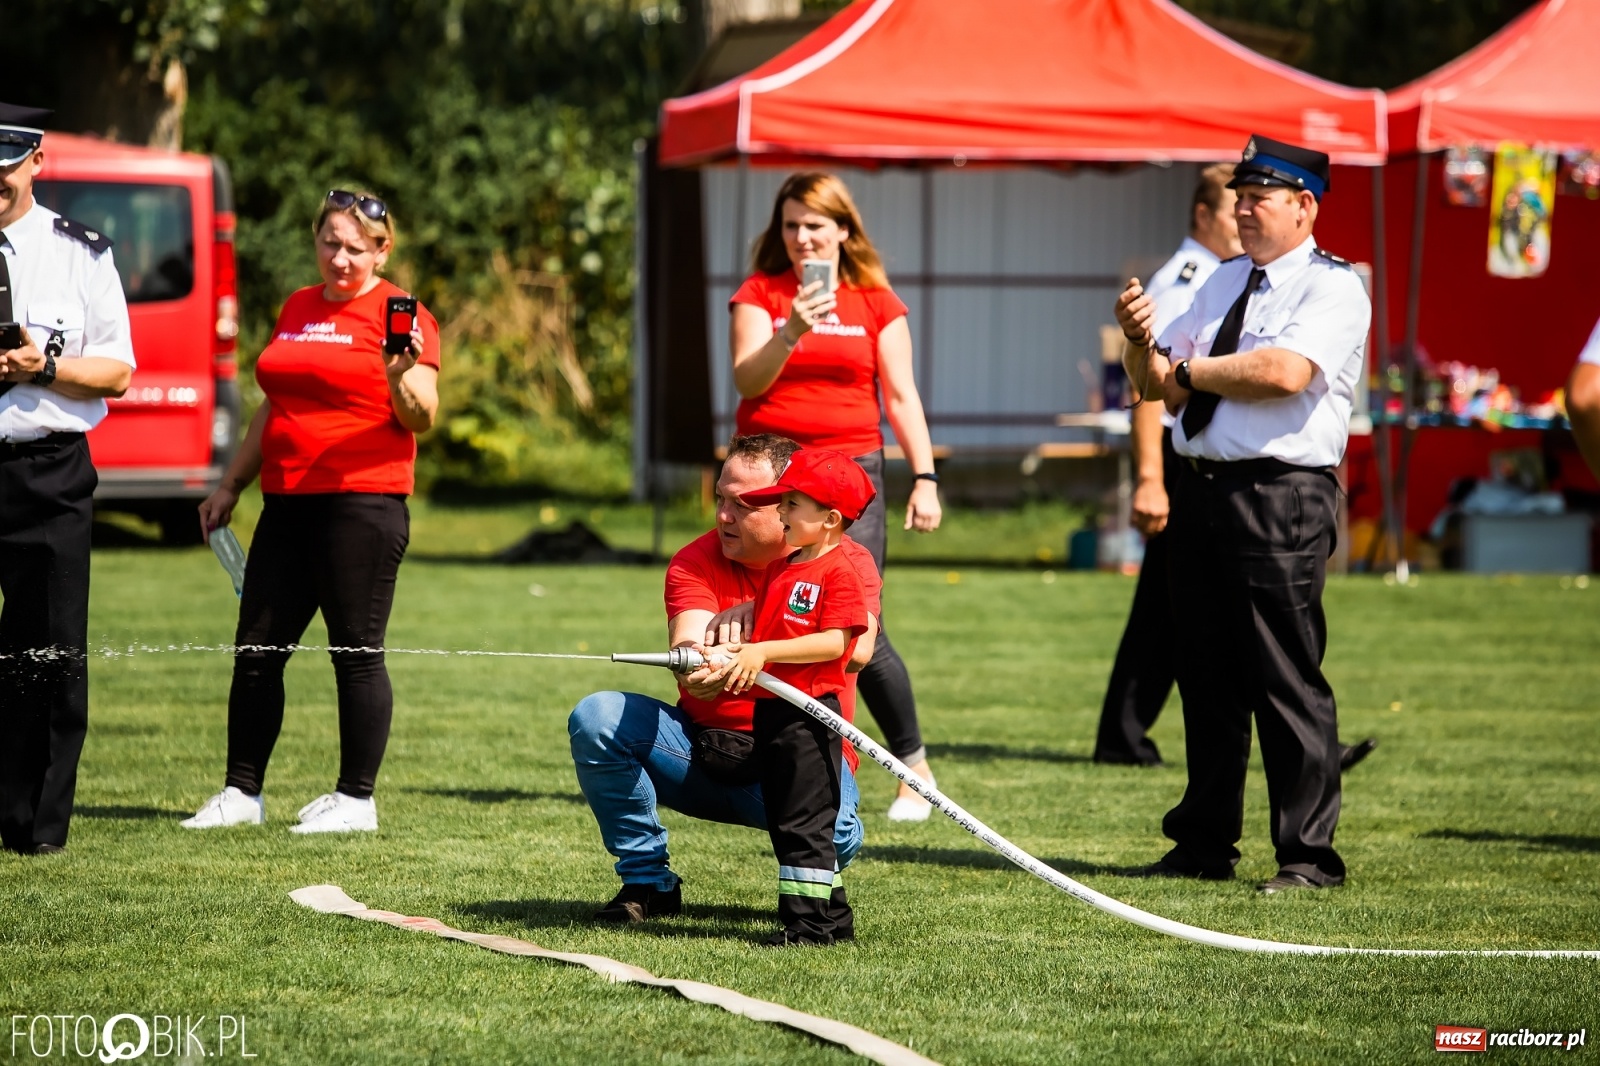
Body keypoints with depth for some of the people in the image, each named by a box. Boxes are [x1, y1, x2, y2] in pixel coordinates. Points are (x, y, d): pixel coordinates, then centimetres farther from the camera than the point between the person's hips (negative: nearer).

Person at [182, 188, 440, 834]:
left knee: (356, 651, -3)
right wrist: (231, 485, 25)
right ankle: (241, 793, 14)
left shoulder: (398, 315, -4)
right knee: (255, 649, 7)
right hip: (288, 502, 7)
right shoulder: (298, 309, 18)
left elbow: (421, 418, -10)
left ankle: (356, 799, 3)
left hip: (362, 503, -7)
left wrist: (400, 377, -29)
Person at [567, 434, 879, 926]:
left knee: (830, 831, -36)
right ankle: (647, 881, -6)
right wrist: (694, 668, -47)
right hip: (700, 747, 3)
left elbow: (856, 650, -27)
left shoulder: (846, 563, -7)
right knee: (595, 718, -21)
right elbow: (686, 644, -22)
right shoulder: (697, 561, -4)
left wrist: (760, 614, -36)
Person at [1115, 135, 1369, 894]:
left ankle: (1309, 855, -4)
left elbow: (1285, 371, -22)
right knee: (1205, 678, 12)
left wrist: (1192, 371, -8)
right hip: (1201, 491, 8)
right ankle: (1203, 846, 20)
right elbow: (1155, 383, 19)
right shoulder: (1223, 282, 20)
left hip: (1281, 497, -8)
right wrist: (1140, 341, -4)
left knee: (1287, 681, -8)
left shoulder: (1332, 288, -5)